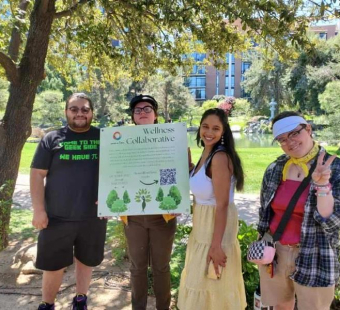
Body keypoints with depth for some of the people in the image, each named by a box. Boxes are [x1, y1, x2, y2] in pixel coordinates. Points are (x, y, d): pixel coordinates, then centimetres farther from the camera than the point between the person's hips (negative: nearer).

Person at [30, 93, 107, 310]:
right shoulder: (52, 139, 0)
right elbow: (37, 174, -2)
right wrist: (39, 209, -9)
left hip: (93, 216, 1)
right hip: (58, 216, -1)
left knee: (86, 260, 18)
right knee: (53, 264, 10)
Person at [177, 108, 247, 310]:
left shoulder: (220, 157, -22)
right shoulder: (207, 153, 7)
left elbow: (222, 204, -24)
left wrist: (216, 245, -23)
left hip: (217, 226, -9)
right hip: (203, 224, 10)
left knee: (213, 284, 7)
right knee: (202, 280, 24)